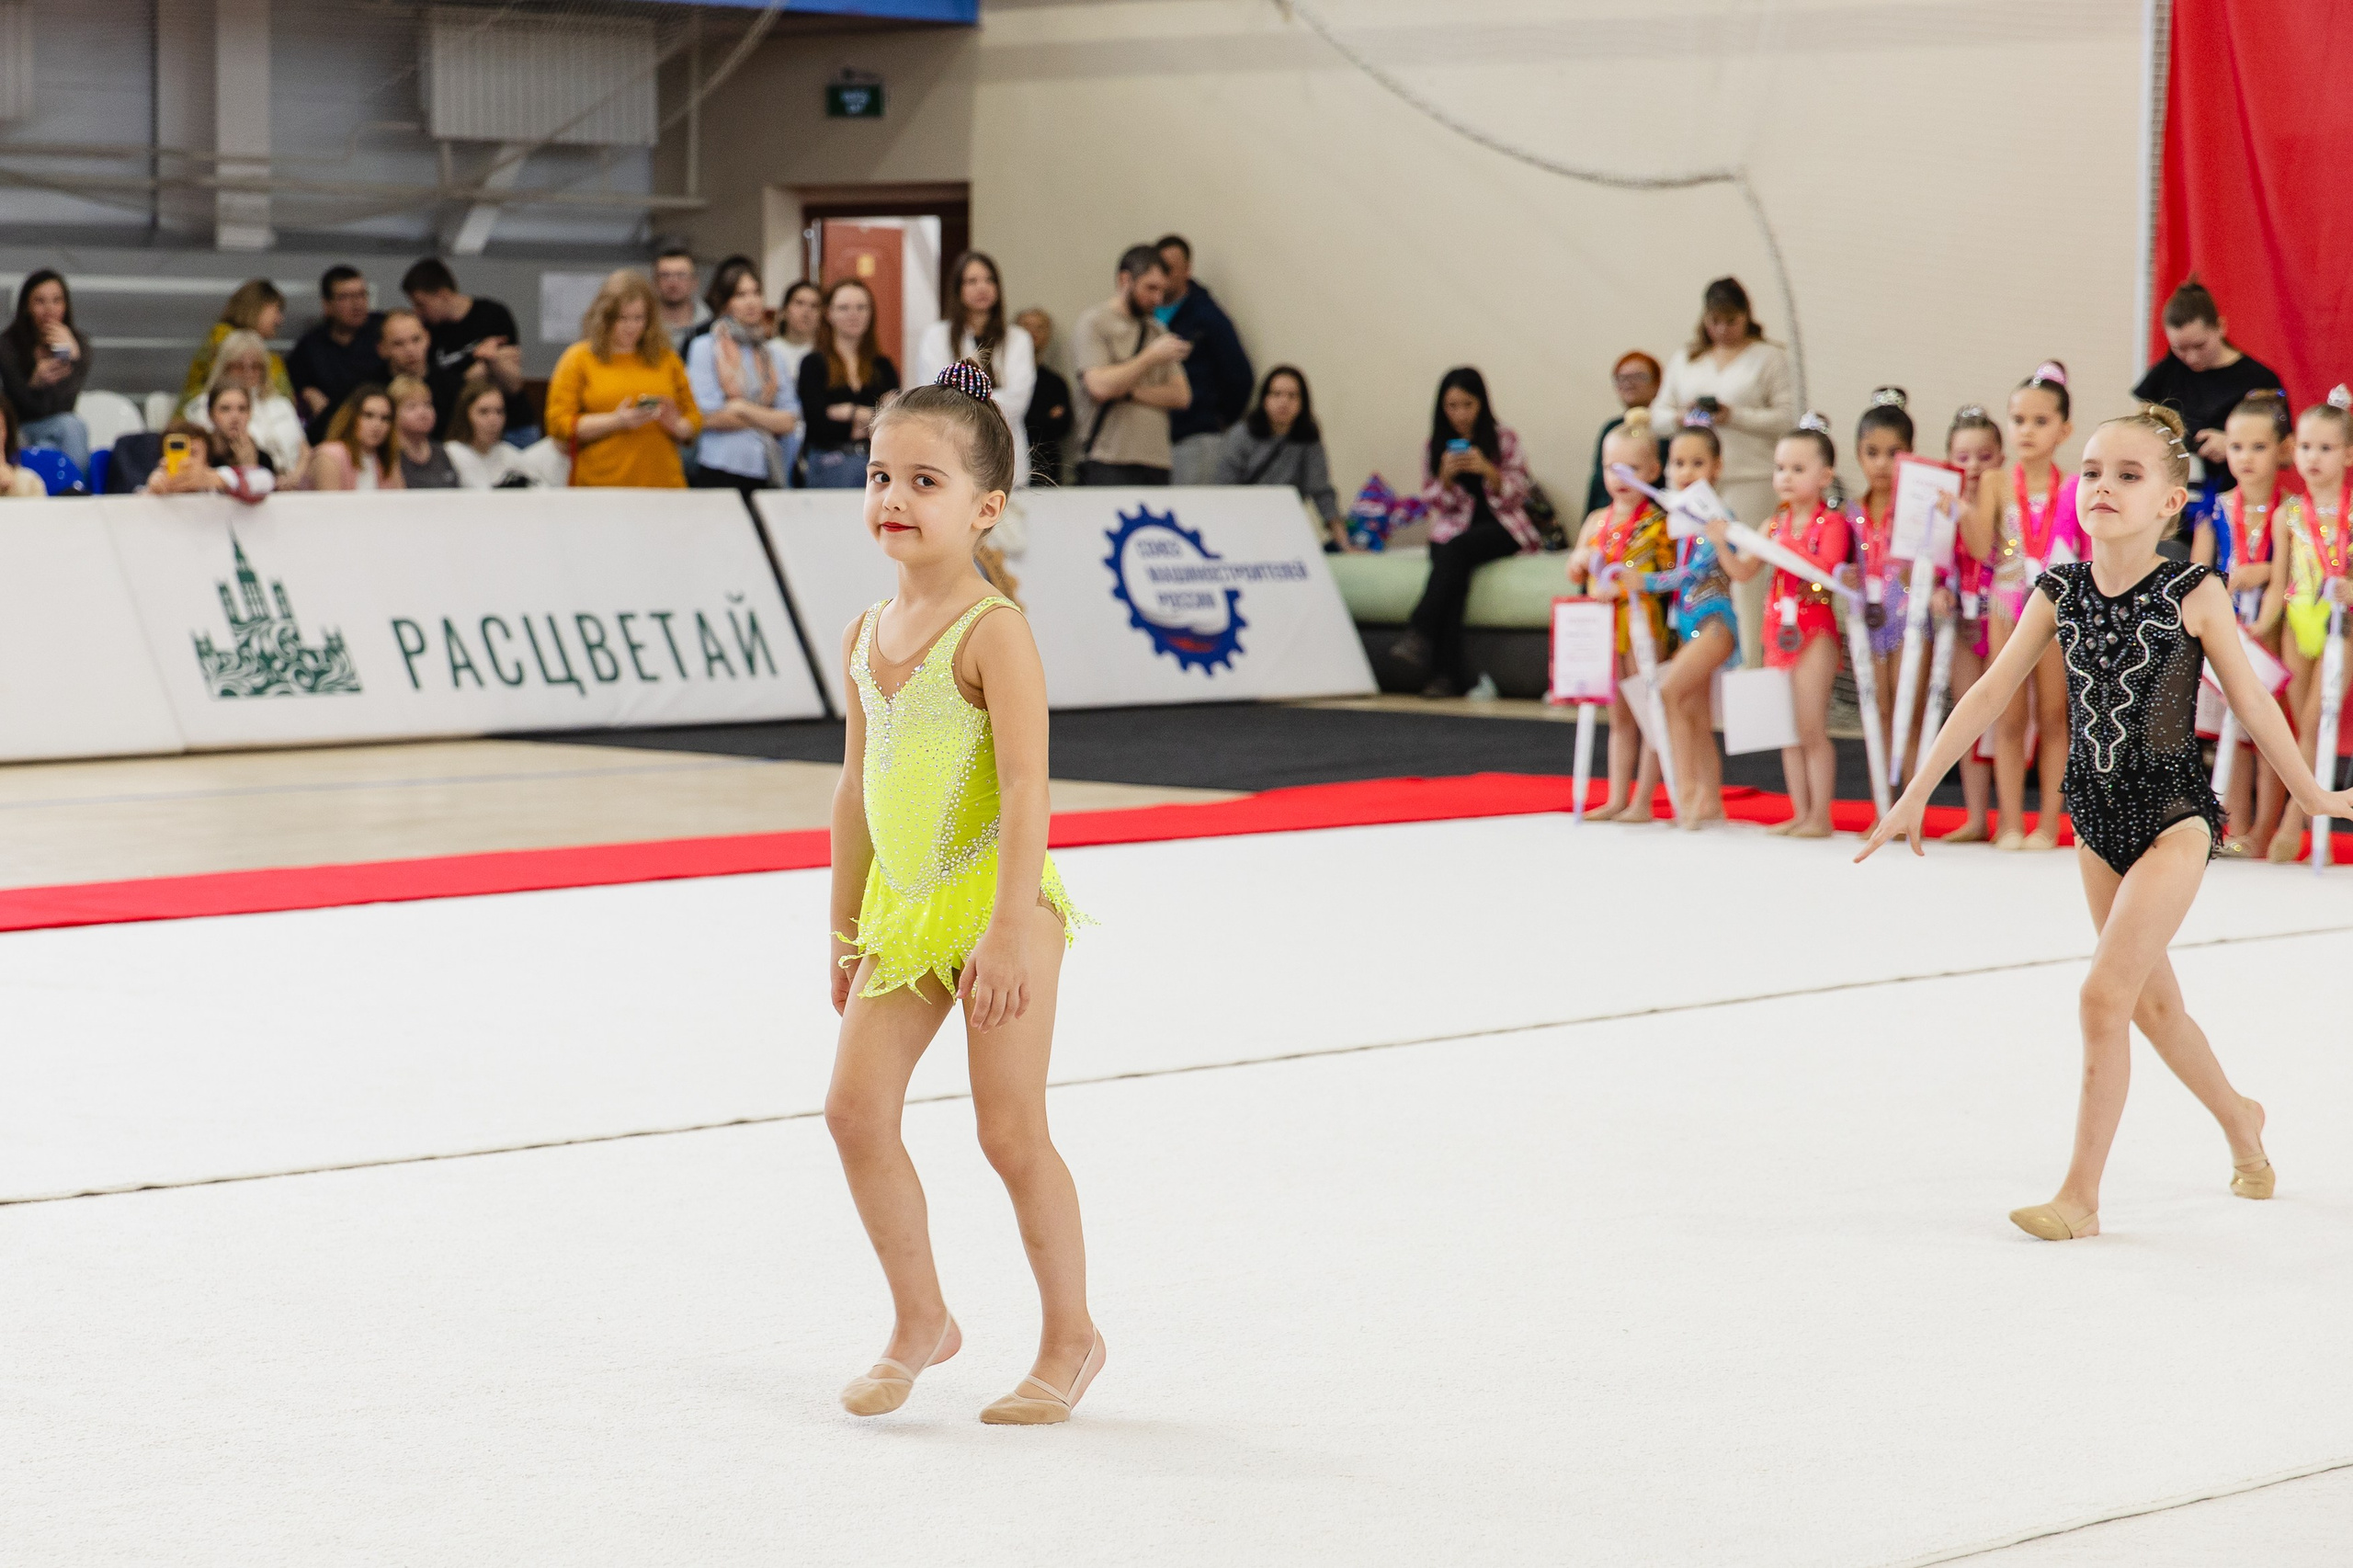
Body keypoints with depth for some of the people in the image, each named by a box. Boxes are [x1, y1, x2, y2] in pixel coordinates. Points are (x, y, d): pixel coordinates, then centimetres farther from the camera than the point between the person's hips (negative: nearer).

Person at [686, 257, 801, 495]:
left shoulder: (773, 352, 16)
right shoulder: (704, 348, 4)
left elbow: (790, 421, 8)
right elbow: (708, 417, -6)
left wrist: (743, 408, -5)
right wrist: (768, 419, 2)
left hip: (769, 473, 4)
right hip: (720, 471, -4)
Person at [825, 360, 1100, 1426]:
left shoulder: (991, 630, -15)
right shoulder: (868, 635, 8)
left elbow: (1025, 786, -21)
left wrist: (1009, 931, -26)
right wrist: (847, 927, 17)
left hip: (994, 900, -7)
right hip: (903, 910, 7)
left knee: (1010, 1131, -1)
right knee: (856, 1109, 2)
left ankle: (1070, 1337, 14)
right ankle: (920, 1322, 17)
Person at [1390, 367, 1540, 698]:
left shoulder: (1504, 441, 6)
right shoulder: (1435, 447, 13)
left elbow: (1517, 495, 1)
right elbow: (1435, 503, 11)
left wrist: (1487, 471, -17)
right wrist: (1446, 476, -10)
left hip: (1500, 527, -2)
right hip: (1453, 529, 2)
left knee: (1455, 549, -35)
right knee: (1451, 566, -33)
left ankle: (1419, 633, -43)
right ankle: (1448, 672, -41)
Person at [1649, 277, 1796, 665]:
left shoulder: (1768, 357, 5)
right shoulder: (1685, 358, 18)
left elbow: (1786, 416, -4)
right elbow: (1657, 414, 18)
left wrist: (1735, 416, -14)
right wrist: (1680, 416, -5)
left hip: (1750, 478, -4)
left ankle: (1750, 660, -7)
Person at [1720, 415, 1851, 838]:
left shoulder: (1832, 523, -6)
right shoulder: (1776, 524, 12)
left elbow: (1826, 568, -21)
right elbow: (1744, 572, 8)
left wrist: (1785, 548, -27)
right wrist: (1723, 545, -8)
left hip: (1815, 630, -7)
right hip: (1779, 628, 7)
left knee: (1812, 727, -8)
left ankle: (1821, 816, -4)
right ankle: (1800, 813, 14)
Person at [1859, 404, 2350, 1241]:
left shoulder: (2193, 594, -12)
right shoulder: (2059, 593, -2)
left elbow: (2250, 701, -1)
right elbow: (1988, 694, 3)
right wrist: (1914, 796, 3)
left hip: (2174, 814, -5)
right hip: (2098, 816, 5)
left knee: (2104, 995, -14)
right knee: (2153, 1003, 19)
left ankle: (2080, 1195, -8)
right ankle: (2241, 1122, 45)